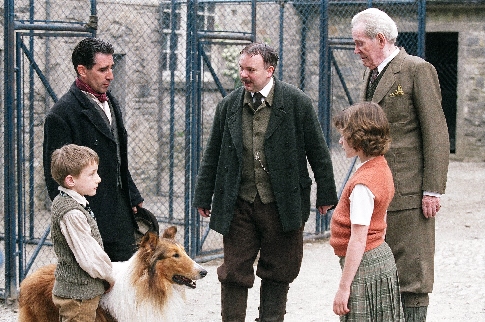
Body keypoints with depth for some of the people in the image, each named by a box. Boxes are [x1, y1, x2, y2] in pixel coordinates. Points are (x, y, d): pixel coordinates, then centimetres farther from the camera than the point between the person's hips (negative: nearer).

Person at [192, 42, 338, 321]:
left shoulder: (297, 102, -4)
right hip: (238, 205, 2)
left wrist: (326, 195, 1)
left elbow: (318, 151, 0)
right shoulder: (228, 105, 4)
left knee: (277, 273, 9)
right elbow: (213, 155, 11)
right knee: (233, 273, 3)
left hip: (282, 205, -2)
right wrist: (203, 197, 11)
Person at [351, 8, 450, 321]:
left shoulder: (418, 70, -9)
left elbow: (437, 134, -12)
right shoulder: (372, 73, 16)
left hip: (408, 189, -8)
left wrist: (433, 190, -16)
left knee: (411, 269, -3)